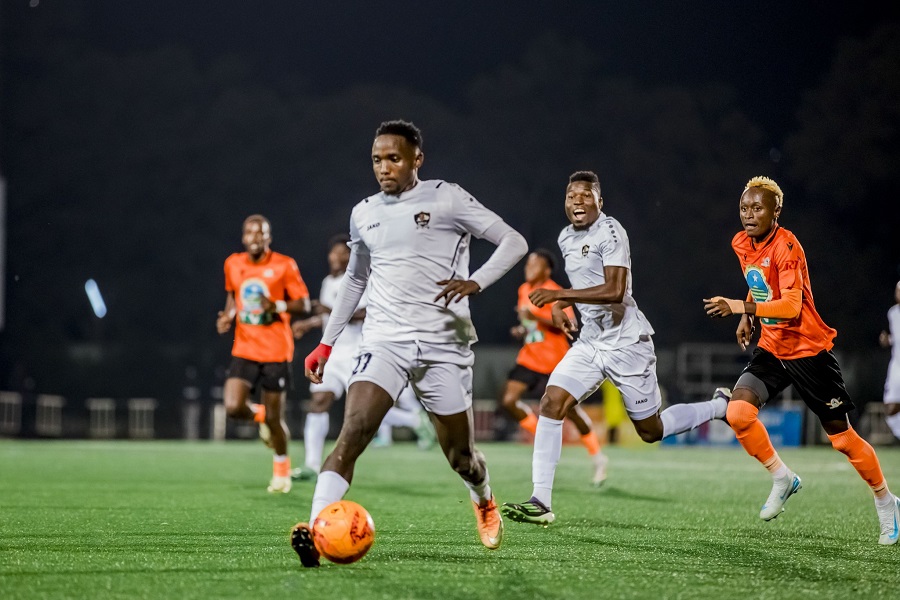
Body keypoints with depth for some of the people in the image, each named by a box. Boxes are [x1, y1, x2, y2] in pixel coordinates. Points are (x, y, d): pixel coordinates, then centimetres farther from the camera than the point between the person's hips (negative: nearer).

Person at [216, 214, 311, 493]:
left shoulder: (284, 266, -6)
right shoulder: (233, 264, 5)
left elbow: (304, 305, -4)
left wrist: (279, 306, -22)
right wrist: (228, 315, 3)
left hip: (276, 352, -3)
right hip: (244, 351, 3)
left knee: (274, 418, 1)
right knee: (233, 407, -16)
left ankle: (282, 468, 26)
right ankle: (260, 414, 20)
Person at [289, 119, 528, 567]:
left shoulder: (446, 199, -3)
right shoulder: (363, 215, 12)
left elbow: (514, 242, -4)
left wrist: (476, 282, -21)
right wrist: (327, 342, 23)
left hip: (444, 343, -2)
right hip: (384, 340, 2)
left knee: (459, 454, 9)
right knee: (353, 430, -22)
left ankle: (484, 502, 44)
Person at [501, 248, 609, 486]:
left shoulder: (554, 293, -15)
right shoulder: (524, 290, 8)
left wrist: (537, 318, -32)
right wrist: (521, 330, 4)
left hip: (554, 361, -7)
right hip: (529, 358, 7)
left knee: (569, 409, -1)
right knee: (509, 400, -10)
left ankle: (598, 458, 17)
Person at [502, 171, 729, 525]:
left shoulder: (610, 232, -17)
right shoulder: (566, 238, 10)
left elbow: (615, 291, -27)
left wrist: (558, 295, -29)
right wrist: (559, 306, 9)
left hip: (627, 342, -7)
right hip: (590, 341, 7)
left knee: (651, 430, 4)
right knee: (551, 405, -12)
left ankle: (722, 408, 29)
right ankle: (540, 502, -13)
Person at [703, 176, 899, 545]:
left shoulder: (786, 247, -22)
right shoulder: (741, 244, 2)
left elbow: (791, 306, -33)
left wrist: (740, 307, -39)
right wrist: (748, 317, 9)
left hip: (809, 350, -6)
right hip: (771, 348, 6)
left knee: (841, 436, 1)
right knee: (738, 412, -18)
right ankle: (781, 478, 4)